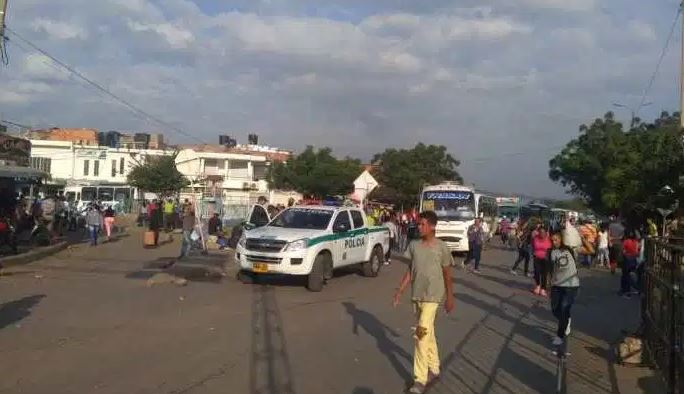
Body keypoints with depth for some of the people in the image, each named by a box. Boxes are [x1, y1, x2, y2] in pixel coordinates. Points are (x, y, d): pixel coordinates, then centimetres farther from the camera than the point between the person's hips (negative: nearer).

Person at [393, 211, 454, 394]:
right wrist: (399, 291, 2)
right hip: (416, 295, 5)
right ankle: (434, 368, 34)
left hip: (432, 296, -5)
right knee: (428, 333, 17)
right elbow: (410, 271, 8)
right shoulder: (414, 245, 3)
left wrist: (450, 297, 2)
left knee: (422, 334, -11)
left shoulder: (441, 247, -9)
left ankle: (420, 379, -4)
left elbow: (447, 274, -2)